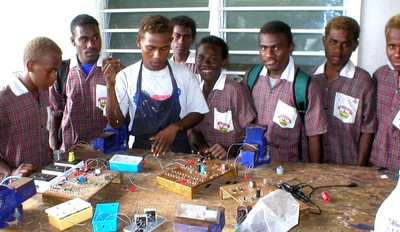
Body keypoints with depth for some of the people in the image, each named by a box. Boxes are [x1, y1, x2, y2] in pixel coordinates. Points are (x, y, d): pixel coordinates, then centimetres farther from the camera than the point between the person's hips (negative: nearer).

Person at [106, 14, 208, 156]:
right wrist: (110, 86, -16)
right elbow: (116, 123, -4)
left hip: (178, 150, 0)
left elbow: (197, 113, 8)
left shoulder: (184, 74, 0)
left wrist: (175, 126, -10)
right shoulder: (126, 76, -1)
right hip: (140, 150, 0)